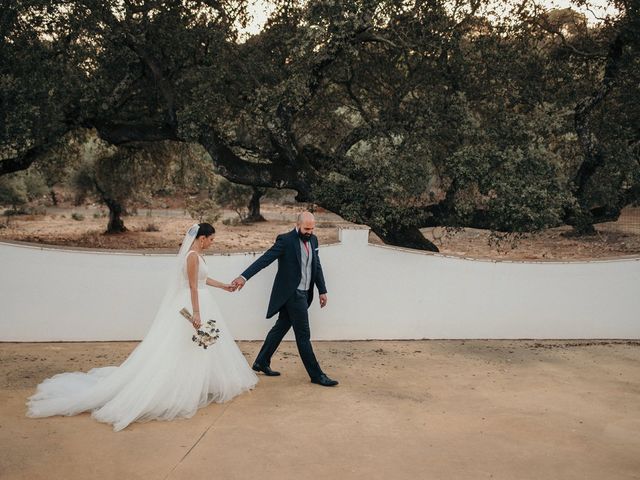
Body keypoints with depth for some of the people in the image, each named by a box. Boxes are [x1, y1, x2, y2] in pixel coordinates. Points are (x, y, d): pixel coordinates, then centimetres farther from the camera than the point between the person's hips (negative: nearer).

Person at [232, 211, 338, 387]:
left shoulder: (313, 240, 9)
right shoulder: (286, 240, -14)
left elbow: (317, 266, 16)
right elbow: (265, 259, -20)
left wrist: (322, 290, 14)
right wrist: (244, 276, -29)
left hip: (303, 294, 8)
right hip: (292, 294, -8)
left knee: (281, 327, 16)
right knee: (303, 335, -2)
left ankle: (261, 362, 29)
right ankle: (316, 375, 6)